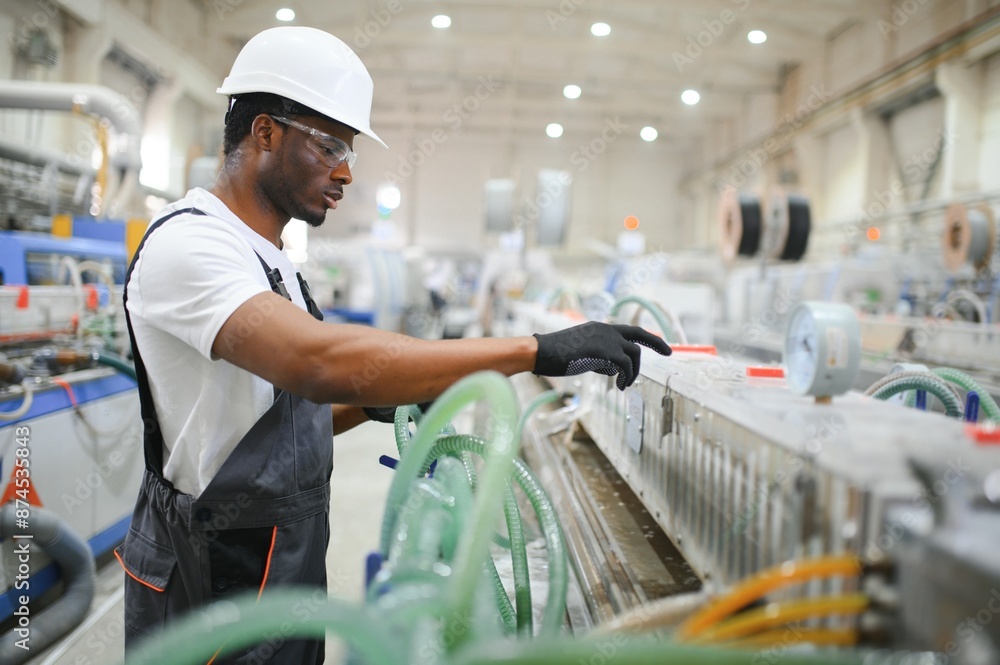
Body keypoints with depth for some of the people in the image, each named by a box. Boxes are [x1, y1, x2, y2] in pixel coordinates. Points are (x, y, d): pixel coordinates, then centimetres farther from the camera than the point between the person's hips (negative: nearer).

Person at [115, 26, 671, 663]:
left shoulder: (275, 264, 11)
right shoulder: (187, 242, -20)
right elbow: (318, 361, -38)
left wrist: (372, 404, -2)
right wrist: (538, 350, -38)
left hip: (289, 564, 9)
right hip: (215, 581, -8)